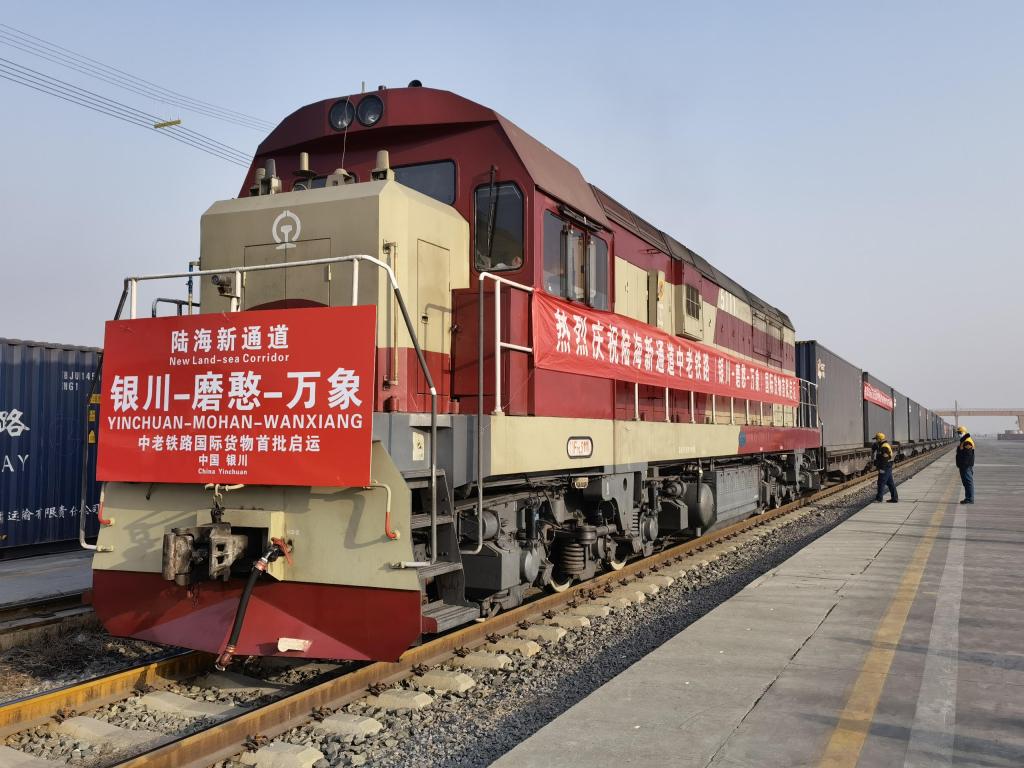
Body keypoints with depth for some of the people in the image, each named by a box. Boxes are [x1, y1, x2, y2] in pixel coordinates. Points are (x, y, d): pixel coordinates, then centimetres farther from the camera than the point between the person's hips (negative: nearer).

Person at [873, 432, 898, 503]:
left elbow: (885, 459, -23)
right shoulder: (881, 446, 14)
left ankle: (879, 498, 1)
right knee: (890, 483, 10)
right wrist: (875, 445, 11)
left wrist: (882, 469, -23)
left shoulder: (884, 447, -17)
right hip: (887, 468, 10)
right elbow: (872, 452, 25)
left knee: (881, 483, -4)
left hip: (885, 468, -10)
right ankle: (894, 498, 13)